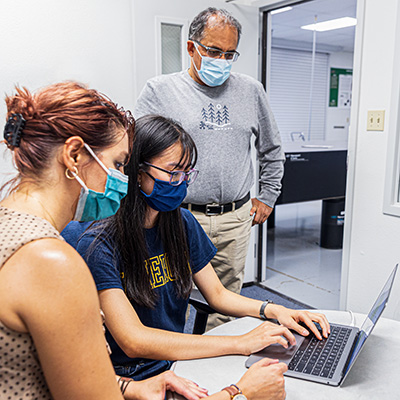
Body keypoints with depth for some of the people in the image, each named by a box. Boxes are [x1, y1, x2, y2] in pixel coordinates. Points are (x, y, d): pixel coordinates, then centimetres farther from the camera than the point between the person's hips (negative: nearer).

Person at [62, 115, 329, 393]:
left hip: (178, 361, 6)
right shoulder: (98, 244, -19)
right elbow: (133, 341, -25)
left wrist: (273, 311, -9)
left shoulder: (183, 223, 1)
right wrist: (241, 343, -27)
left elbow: (217, 294, 10)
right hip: (129, 378, -5)